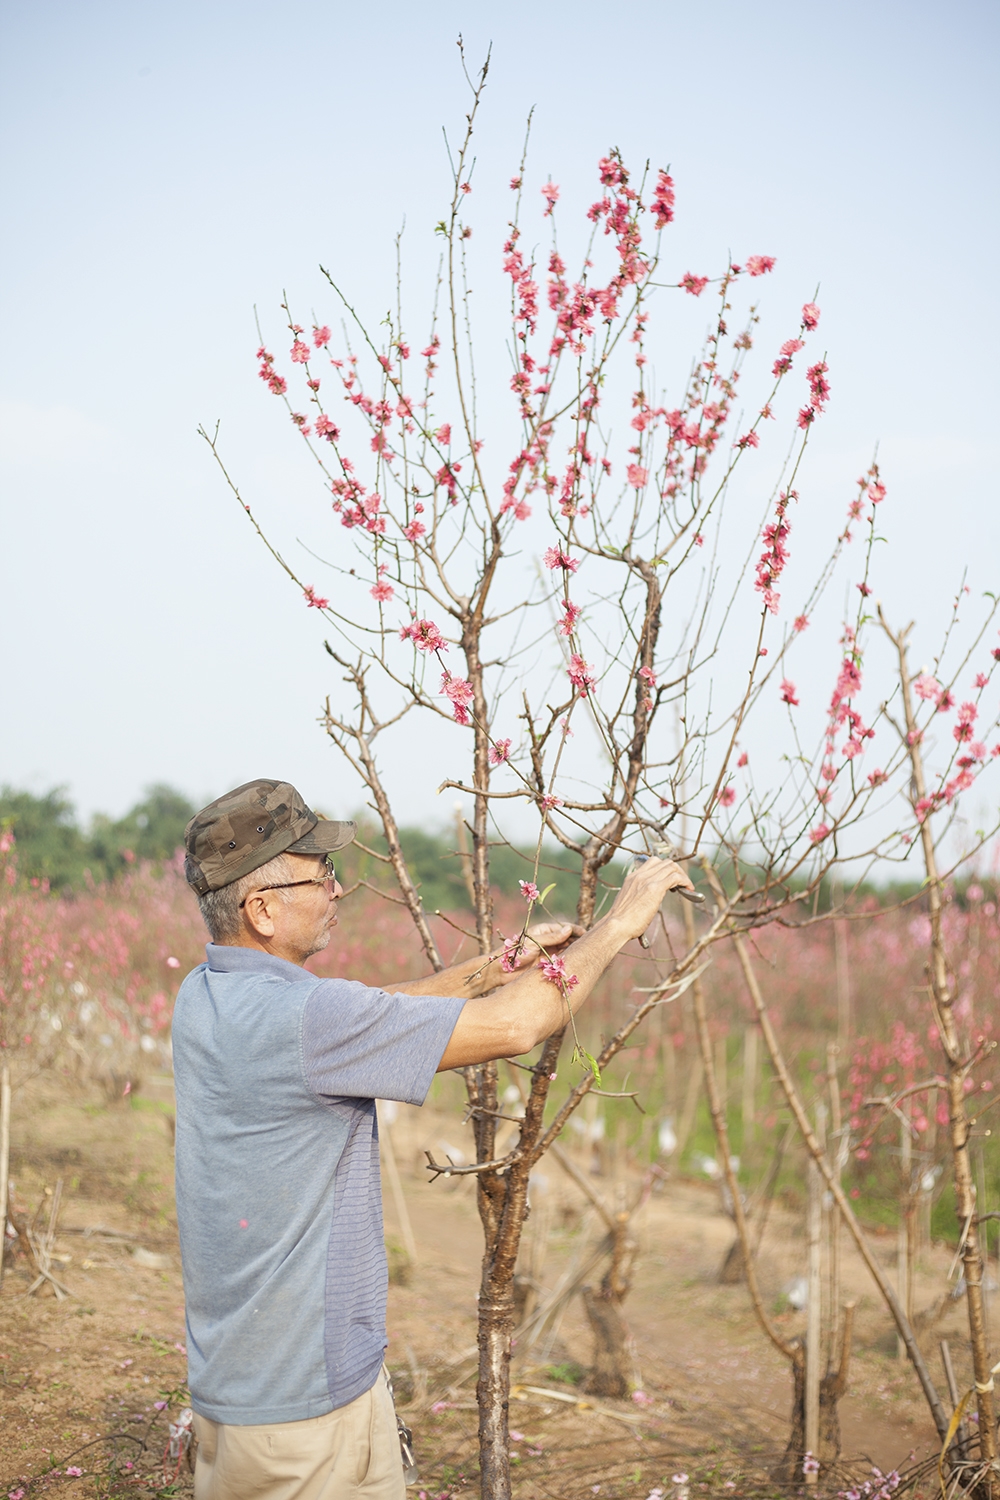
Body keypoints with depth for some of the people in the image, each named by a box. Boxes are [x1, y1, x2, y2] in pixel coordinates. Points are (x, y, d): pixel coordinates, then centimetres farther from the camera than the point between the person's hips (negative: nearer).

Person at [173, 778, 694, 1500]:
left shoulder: (205, 994, 2)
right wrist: (617, 925, -12)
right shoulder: (299, 1018, -27)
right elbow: (512, 1028, -25)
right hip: (310, 1401, -9)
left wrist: (504, 963, 10)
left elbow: (376, 1012, 13)